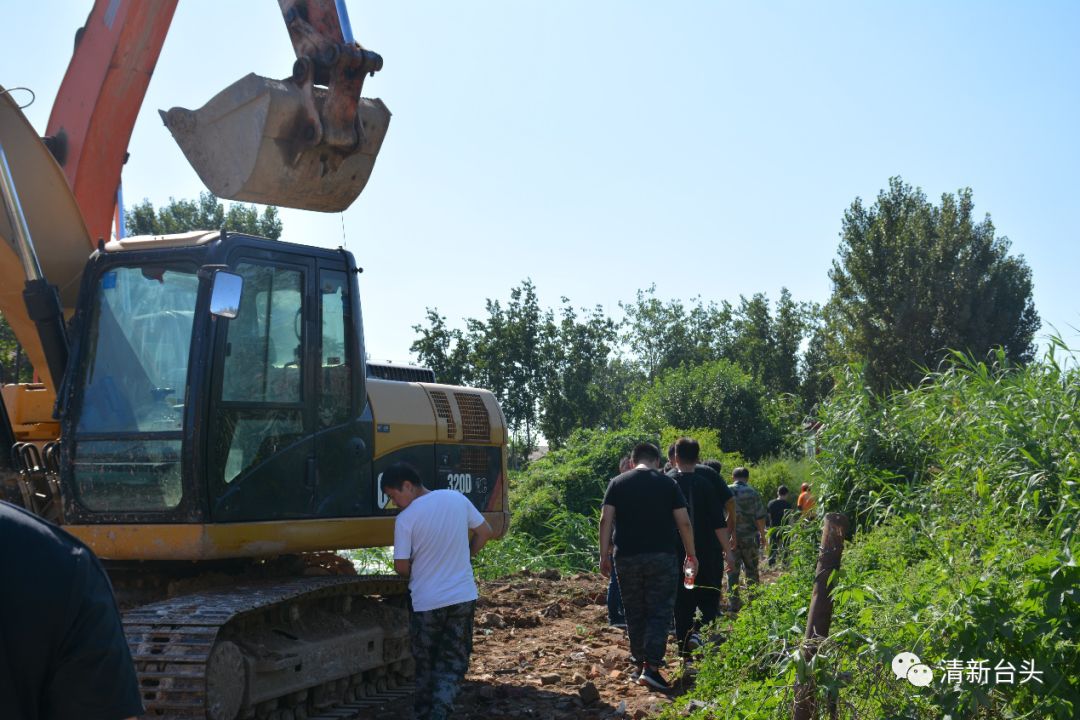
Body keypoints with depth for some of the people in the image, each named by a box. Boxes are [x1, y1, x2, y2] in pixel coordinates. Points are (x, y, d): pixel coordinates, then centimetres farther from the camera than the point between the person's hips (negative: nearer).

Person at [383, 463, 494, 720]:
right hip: (463, 597, 3)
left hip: (426, 602, -3)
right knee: (454, 662, 10)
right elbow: (484, 532, 8)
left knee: (425, 664, 17)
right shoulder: (457, 499, -3)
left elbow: (401, 567, -10)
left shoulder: (405, 518, -15)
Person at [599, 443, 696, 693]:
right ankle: (651, 667, -13)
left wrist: (604, 555, 1)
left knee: (634, 612, 14)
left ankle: (639, 659, 26)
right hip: (662, 557, -2)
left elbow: (605, 519, -2)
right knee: (659, 612, -1)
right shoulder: (668, 484, 3)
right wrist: (691, 555, 8)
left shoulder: (617, 483, 5)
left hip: (627, 557, 2)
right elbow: (684, 522, -1)